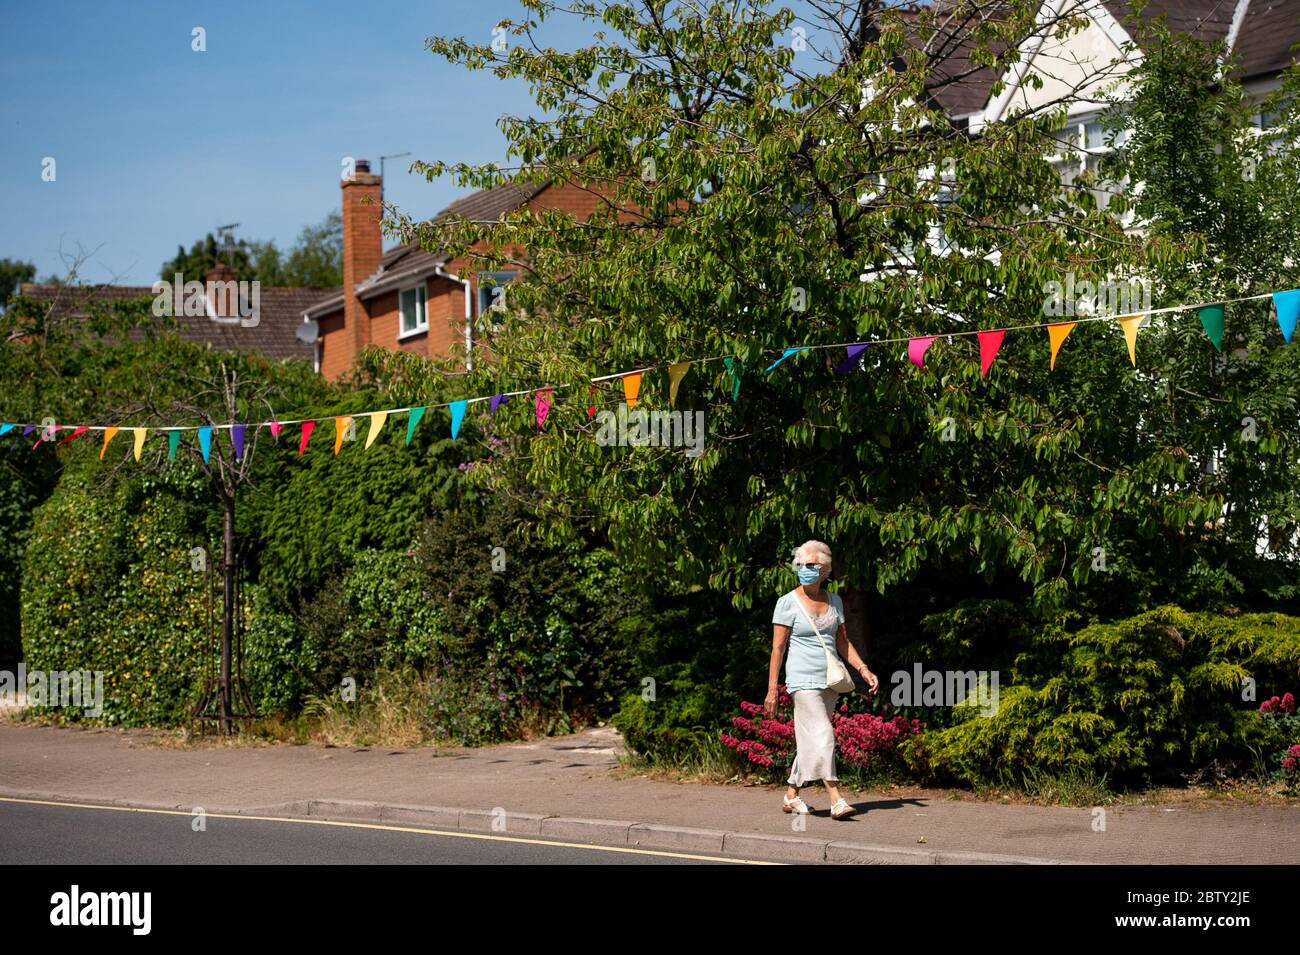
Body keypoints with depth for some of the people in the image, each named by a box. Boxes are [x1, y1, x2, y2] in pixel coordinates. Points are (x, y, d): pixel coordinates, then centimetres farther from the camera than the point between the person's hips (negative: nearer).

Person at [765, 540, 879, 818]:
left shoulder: (834, 601, 10)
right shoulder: (788, 603, -5)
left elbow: (843, 642, 16)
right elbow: (777, 648, -5)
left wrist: (863, 669, 3)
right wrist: (772, 690, -8)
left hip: (829, 680, 6)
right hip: (803, 679, -6)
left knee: (810, 740, 10)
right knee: (822, 736, -16)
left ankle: (791, 795, 21)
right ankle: (836, 800, -20)